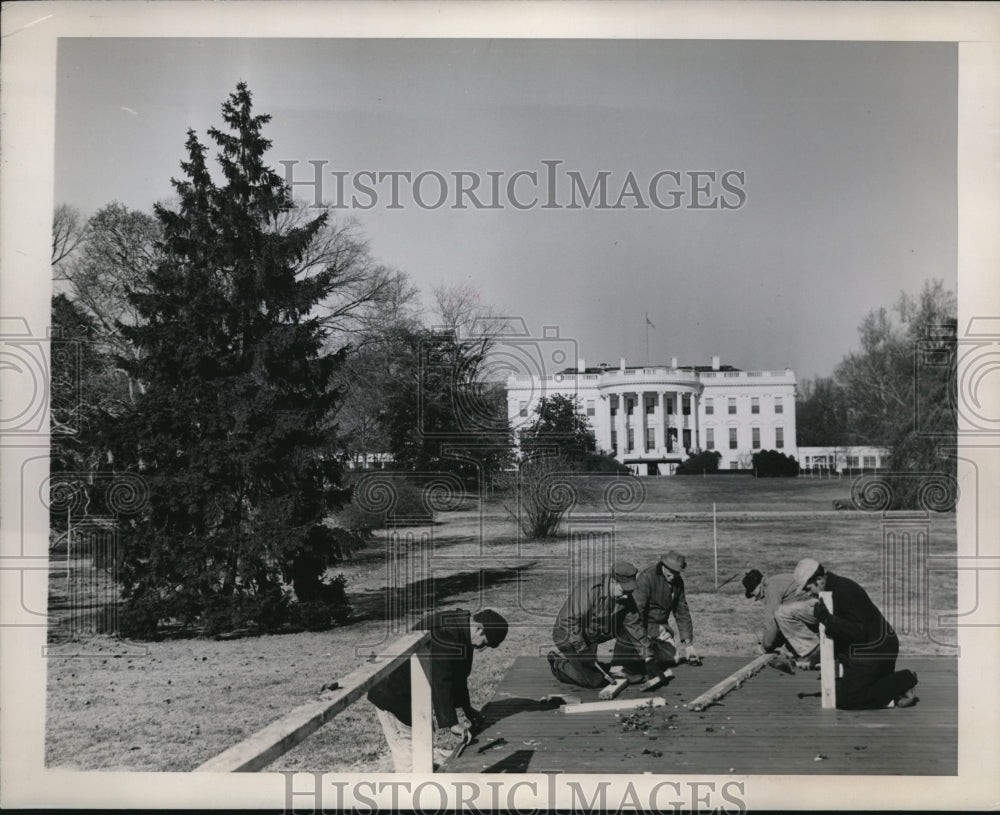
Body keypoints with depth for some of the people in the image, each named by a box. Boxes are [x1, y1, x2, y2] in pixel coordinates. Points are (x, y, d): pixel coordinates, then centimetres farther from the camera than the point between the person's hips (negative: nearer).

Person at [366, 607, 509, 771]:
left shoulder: (460, 631, 4)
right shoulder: (444, 633, -29)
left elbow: (457, 674, 17)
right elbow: (440, 682, -32)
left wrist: (466, 707, 17)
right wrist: (451, 722, -31)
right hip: (392, 696, -11)